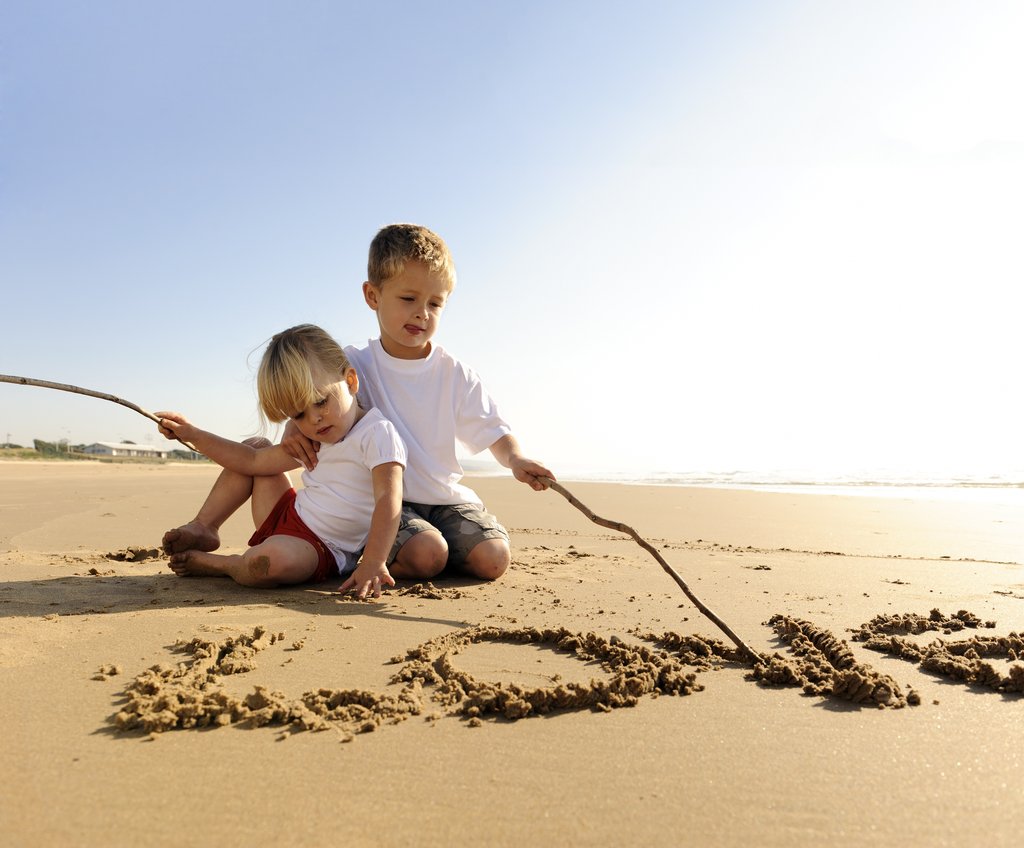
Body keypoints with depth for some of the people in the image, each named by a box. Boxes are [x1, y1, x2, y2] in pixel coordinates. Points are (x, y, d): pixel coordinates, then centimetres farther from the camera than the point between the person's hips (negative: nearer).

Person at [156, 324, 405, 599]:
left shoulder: (378, 433, -20)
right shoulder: (312, 441, 8)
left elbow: (388, 500, -32)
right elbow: (254, 461, 14)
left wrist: (373, 563, -45)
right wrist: (192, 434, 13)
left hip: (319, 551, -8)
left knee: (272, 559, -42)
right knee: (255, 446, 14)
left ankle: (213, 563, -9)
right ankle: (203, 528, 10)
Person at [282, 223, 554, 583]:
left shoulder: (455, 374, 0)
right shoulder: (353, 367, -4)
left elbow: (494, 430, 1)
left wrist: (514, 458, -21)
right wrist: (295, 427, -22)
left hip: (446, 495, 3)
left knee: (493, 559, -16)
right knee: (425, 556, -28)